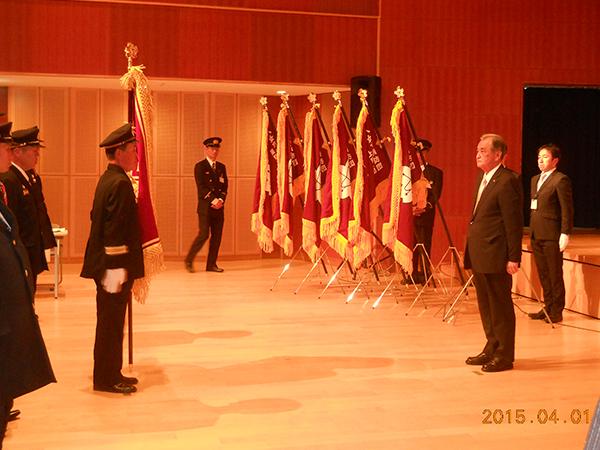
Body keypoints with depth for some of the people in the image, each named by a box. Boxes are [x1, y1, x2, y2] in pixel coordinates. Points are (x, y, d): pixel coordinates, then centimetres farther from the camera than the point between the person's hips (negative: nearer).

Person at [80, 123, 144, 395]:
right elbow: (116, 230, -23)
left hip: (105, 264, 10)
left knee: (110, 323, 17)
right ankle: (106, 379, 10)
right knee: (111, 324, 0)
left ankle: (110, 374, 27)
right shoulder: (120, 183, -18)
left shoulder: (108, 179, 12)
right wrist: (117, 269, -22)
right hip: (115, 266, -10)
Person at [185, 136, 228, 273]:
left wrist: (221, 200, -7)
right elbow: (201, 187, -9)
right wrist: (213, 200, -16)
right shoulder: (200, 166, 0)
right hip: (205, 207, -5)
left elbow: (225, 186, 11)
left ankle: (211, 264, 10)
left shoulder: (221, 167, 16)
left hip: (218, 207, 5)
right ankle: (189, 261, 4)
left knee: (217, 236, 3)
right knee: (203, 235, -11)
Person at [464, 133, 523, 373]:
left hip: (495, 256, -9)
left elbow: (514, 223, -17)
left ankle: (504, 355, 12)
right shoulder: (482, 178, 14)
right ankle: (492, 348, 30)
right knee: (485, 306, 17)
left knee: (500, 306, 2)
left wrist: (514, 258, -18)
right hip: (479, 254, 9)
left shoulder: (507, 181, -15)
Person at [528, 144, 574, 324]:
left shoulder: (561, 180, -9)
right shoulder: (535, 179, 16)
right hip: (536, 234, 8)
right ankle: (548, 307, 23)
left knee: (555, 275, 0)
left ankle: (557, 312, 8)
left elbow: (567, 209, -12)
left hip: (552, 235, -8)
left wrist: (565, 234, -17)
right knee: (543, 274, 13)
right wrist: (532, 229, 14)